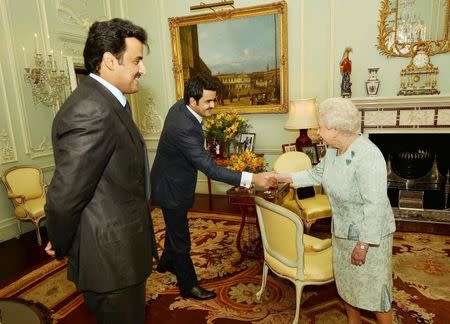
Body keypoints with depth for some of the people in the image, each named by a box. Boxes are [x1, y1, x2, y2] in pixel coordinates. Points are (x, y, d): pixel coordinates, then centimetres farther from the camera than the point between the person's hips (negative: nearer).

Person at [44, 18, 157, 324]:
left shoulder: (106, 103, 7)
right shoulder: (92, 112, -27)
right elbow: (64, 197, -25)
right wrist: (60, 247, -7)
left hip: (122, 252, 9)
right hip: (111, 261, -9)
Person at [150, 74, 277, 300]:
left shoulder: (180, 106, -7)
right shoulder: (185, 129, -37)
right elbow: (210, 169, -39)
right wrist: (252, 178, -42)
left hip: (172, 181, 10)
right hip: (172, 189, -10)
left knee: (175, 227, 28)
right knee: (181, 239, 7)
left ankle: (166, 263, 52)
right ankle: (188, 285, 27)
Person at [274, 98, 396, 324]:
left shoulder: (367, 156, -29)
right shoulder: (333, 150, -3)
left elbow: (375, 205, -27)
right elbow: (317, 174, 15)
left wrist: (364, 243, -23)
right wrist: (287, 178, 12)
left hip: (369, 233, -8)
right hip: (342, 230, 8)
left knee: (373, 287, 8)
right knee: (346, 282, 22)